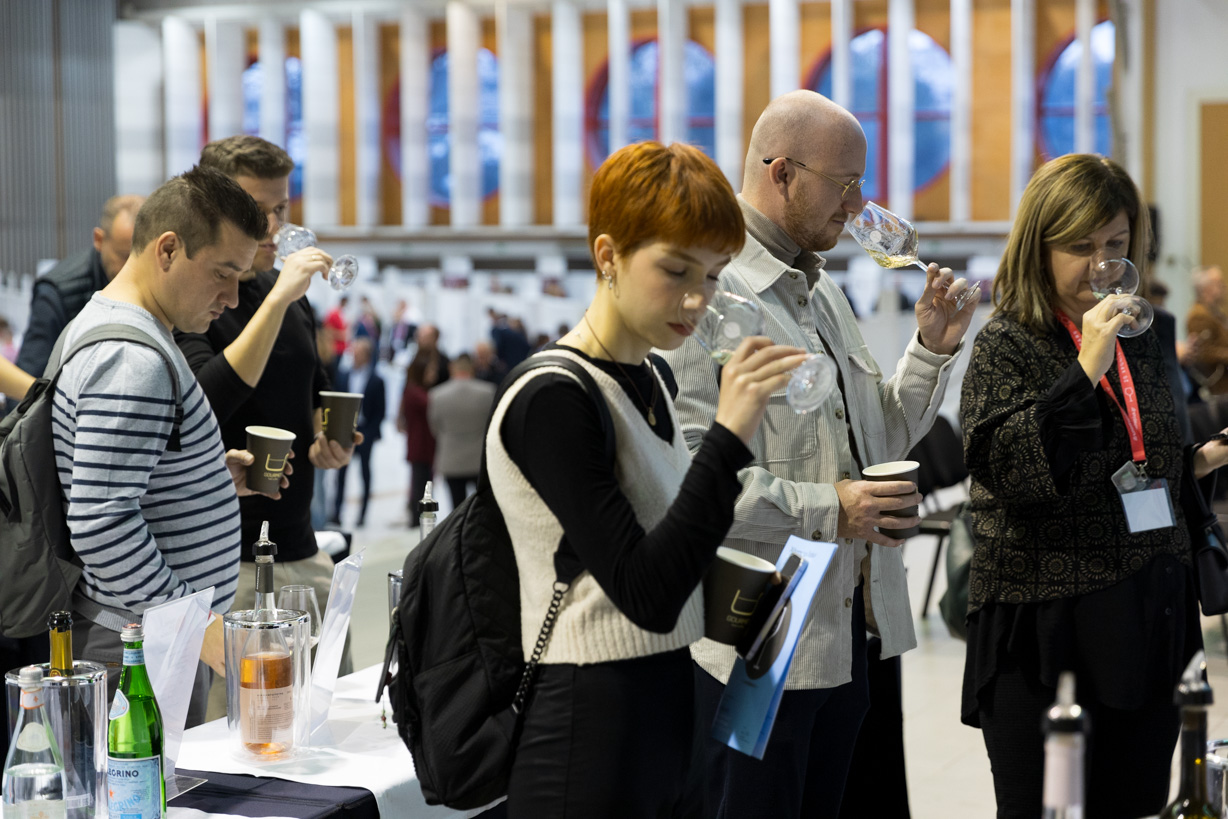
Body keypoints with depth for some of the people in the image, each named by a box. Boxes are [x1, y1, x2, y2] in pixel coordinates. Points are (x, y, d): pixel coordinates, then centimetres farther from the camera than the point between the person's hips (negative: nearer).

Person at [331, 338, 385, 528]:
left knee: (365, 472, 5)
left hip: (365, 433, -2)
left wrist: (369, 432, -11)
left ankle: (362, 514, 11)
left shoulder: (376, 381, -1)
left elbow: (380, 412, -2)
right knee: (341, 471, -3)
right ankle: (336, 512, -1)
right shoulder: (343, 378, 8)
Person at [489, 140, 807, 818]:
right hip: (590, 741, -8)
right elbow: (645, 594, -23)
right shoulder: (552, 400, -16)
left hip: (668, 722, 8)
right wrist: (729, 438, -25)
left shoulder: (650, 380, 11)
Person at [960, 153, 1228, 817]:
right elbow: (1002, 466, -23)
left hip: (1147, 627, 6)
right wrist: (1086, 370, -25)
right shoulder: (1006, 344, -7)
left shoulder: (1138, 339, 13)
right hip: (1045, 631, -6)